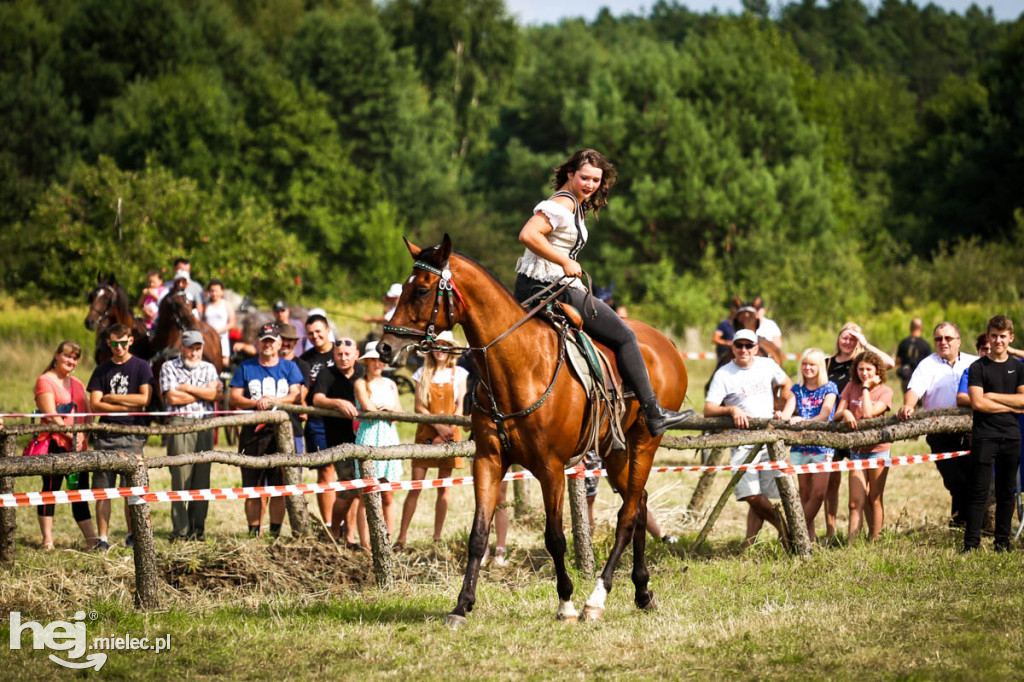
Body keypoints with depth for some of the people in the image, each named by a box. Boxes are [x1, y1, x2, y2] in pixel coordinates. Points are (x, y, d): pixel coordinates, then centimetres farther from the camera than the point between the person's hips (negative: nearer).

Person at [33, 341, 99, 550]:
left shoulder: (77, 384, 21)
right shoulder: (45, 381, -2)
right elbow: (51, 416, -12)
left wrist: (82, 435, -6)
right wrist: (71, 436, -18)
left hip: (78, 446, 7)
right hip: (55, 445, -7)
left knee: (80, 493, 6)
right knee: (50, 489, -5)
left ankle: (92, 540, 4)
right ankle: (47, 541, -2)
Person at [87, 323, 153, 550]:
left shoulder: (141, 367, 6)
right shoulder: (102, 371, 12)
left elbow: (145, 398, -6)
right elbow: (95, 405, 2)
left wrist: (111, 398, -3)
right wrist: (127, 406, -8)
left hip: (132, 435, -2)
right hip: (106, 436, 2)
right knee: (102, 489, -2)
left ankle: (132, 536, 9)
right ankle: (103, 538, 1)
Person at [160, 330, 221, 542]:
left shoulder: (208, 369, 16)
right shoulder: (169, 367, 6)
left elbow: (216, 393, 0)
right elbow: (172, 397, -6)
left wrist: (188, 388, -4)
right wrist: (203, 394, 0)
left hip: (205, 426, 3)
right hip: (179, 424, -3)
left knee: (202, 478, 2)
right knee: (181, 478, -8)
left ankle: (197, 529, 7)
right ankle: (180, 531, -7)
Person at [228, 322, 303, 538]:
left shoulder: (289, 367, 13)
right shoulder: (246, 368, 12)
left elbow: (295, 395, 1)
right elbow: (234, 398, 5)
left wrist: (273, 401, -16)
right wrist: (256, 403, -12)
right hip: (253, 431, 0)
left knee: (279, 487, -1)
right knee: (253, 487, -2)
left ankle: (275, 532, 4)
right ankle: (254, 532, 3)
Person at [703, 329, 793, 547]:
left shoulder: (767, 365, 7)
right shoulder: (723, 374, -3)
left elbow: (787, 385, 25)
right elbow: (708, 410, -9)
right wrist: (732, 409, -26)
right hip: (742, 444, -2)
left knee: (765, 496, -2)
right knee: (752, 495, -13)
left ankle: (750, 542, 6)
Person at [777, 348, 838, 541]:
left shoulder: (829, 388, 1)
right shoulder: (797, 390, 11)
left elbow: (824, 415, -12)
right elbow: (787, 412, -2)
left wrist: (803, 421, -30)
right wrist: (782, 417, -28)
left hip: (822, 447, -3)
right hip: (800, 446, 3)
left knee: (819, 492, -14)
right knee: (805, 493, 3)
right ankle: (810, 536, 8)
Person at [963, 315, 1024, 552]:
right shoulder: (978, 368, 1)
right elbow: (977, 403, -10)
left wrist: (993, 396, -8)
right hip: (985, 436, -3)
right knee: (979, 492, -6)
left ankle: (1003, 542, 14)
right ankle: (971, 544, -4)